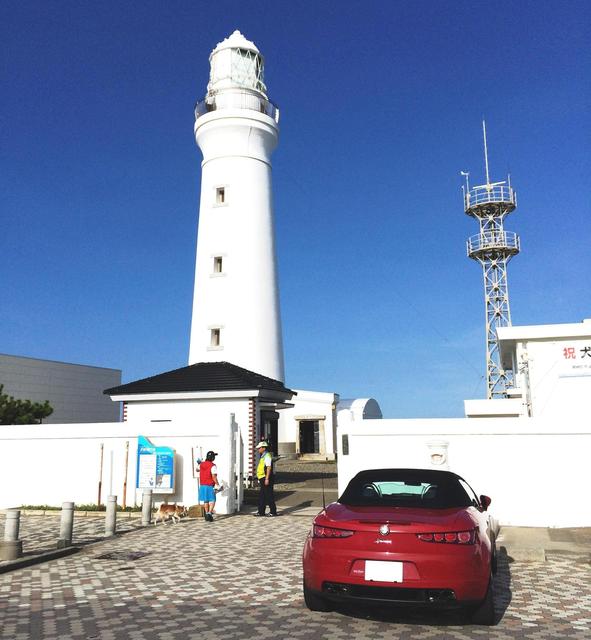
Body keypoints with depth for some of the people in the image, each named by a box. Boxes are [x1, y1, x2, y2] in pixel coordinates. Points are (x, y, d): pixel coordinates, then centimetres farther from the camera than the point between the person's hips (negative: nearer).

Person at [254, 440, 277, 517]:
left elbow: (269, 468, -21)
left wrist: (267, 479, -24)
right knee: (262, 496, 13)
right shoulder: (263, 456, 16)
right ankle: (261, 512, 18)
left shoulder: (267, 456, -15)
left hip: (266, 478, -10)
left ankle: (273, 511, 5)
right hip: (262, 479, 10)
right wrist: (260, 478, 22)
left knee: (269, 495, -3)